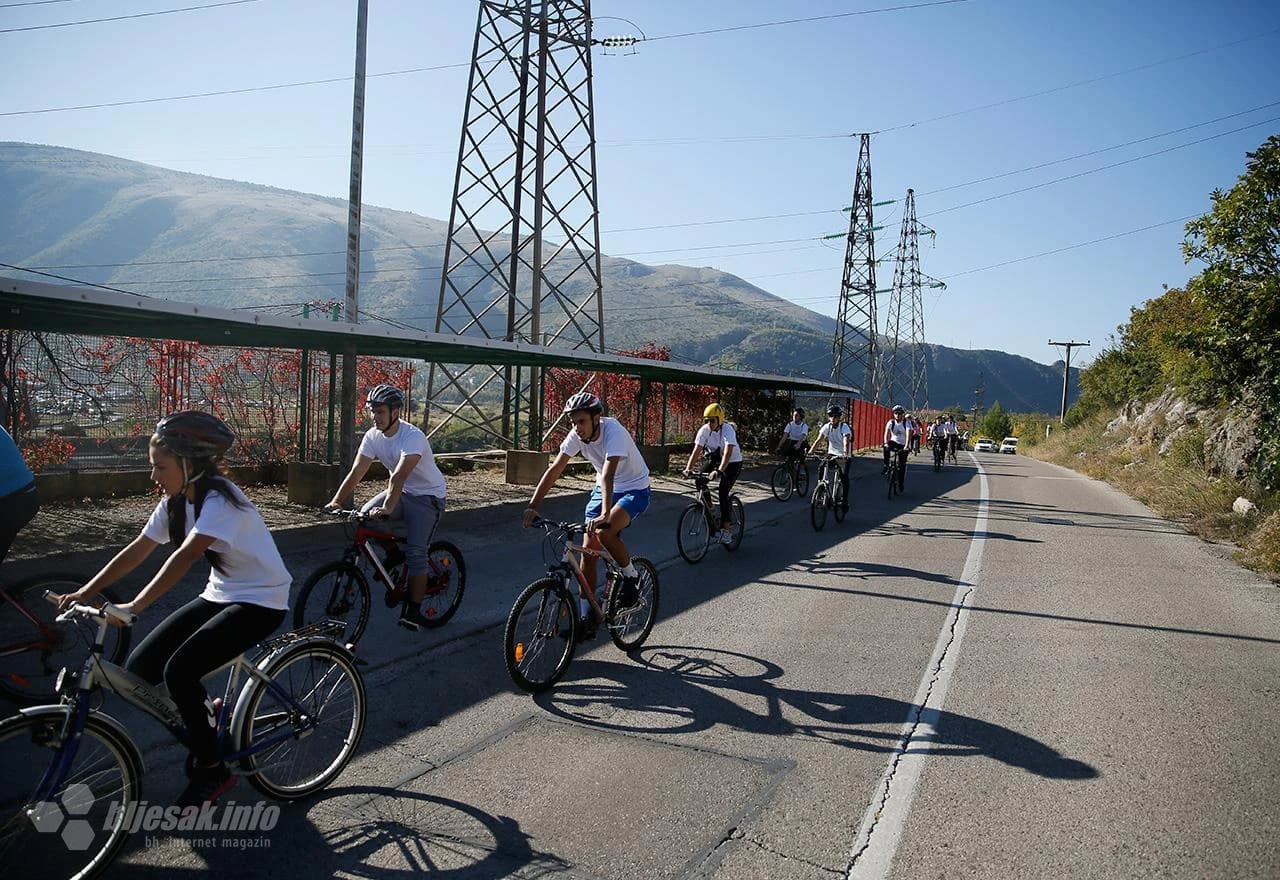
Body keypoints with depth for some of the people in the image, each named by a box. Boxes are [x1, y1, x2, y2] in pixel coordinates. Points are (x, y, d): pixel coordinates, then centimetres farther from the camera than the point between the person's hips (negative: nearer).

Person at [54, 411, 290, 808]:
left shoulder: (219, 500, -24)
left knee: (179, 671, -22)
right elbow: (138, 550, 5)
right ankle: (205, 713, 22)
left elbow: (185, 556, -35)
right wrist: (85, 592, -1)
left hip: (260, 601, -8)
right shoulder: (176, 501, 2)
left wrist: (134, 607, -40)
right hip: (220, 595, 8)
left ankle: (212, 770, -2)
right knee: (140, 668, -3)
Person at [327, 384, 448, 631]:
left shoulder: (413, 437, -27)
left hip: (427, 496, -6)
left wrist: (387, 508, -50)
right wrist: (336, 501, -25)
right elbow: (356, 472, -13)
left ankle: (413, 611, -2)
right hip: (400, 492, 7)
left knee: (415, 553, -14)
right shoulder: (373, 436, -7)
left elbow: (399, 476, -39)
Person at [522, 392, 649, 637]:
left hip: (634, 490, -6)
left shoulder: (614, 432, -30)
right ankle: (588, 615, 9)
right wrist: (533, 506, -23)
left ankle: (631, 577, -4)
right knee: (588, 550, -2)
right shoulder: (577, 435, -14)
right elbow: (554, 469, -15)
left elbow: (608, 474, -42)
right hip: (603, 488, 6)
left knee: (604, 532, -31)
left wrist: (605, 515, -53)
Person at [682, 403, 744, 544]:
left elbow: (728, 453, -40)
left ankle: (726, 529, -12)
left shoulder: (727, 430, -28)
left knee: (723, 493, -19)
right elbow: (696, 451, -20)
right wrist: (688, 468, -33)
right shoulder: (704, 430, -14)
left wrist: (719, 471, -53)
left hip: (733, 462, -5)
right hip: (715, 459, 5)